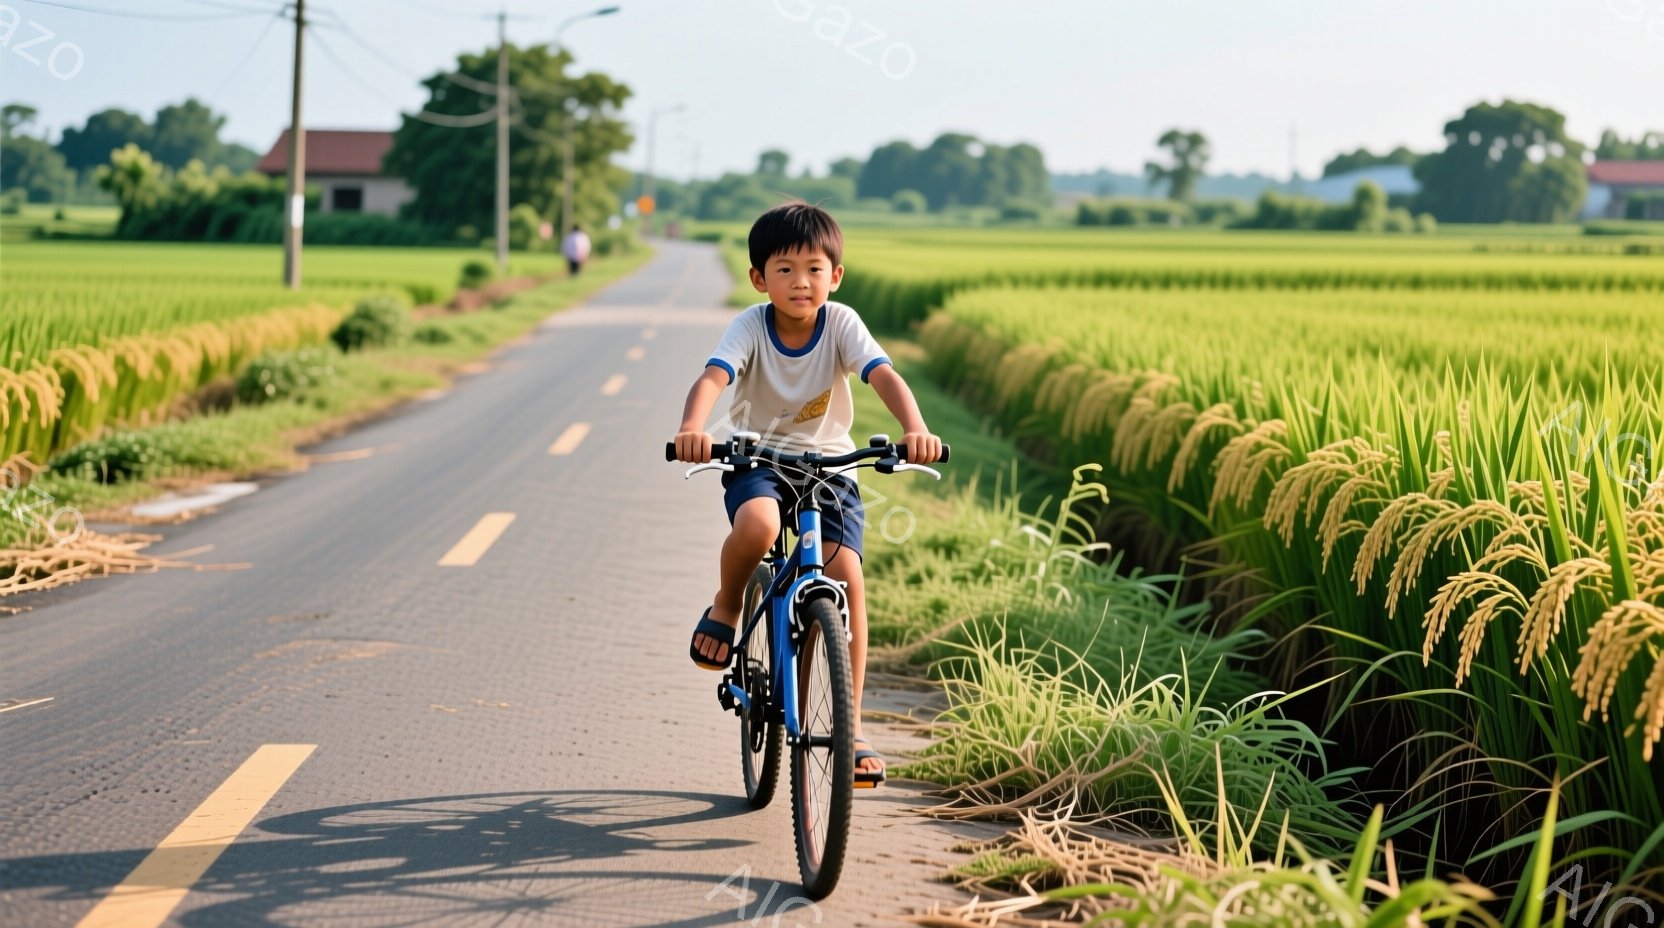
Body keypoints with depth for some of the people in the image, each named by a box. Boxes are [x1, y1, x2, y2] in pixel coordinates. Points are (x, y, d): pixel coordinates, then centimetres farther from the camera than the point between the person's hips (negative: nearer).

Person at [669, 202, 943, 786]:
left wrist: (915, 429, -46)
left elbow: (885, 376, -26)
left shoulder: (841, 324, -11)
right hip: (758, 461, -1)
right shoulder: (750, 327, -14)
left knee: (847, 576, -16)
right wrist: (692, 429, -52)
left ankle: (850, 726, -6)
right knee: (757, 524, -36)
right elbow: (711, 378, -30)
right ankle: (726, 606, -2)